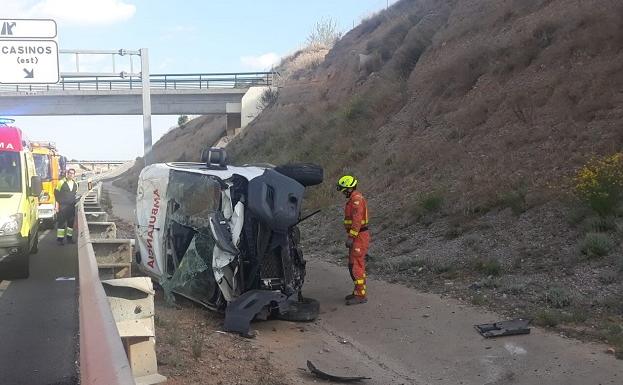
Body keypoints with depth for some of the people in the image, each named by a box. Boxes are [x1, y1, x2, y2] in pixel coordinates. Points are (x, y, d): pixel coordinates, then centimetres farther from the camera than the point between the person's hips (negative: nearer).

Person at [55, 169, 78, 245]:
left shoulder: (75, 184, 13)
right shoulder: (61, 182, -4)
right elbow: (56, 193, -3)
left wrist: (75, 202, 13)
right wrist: (58, 202, -7)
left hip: (72, 206, 6)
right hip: (62, 206, -5)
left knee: (71, 222, 8)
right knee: (61, 222, -5)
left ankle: (69, 237, 18)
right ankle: (60, 238, -3)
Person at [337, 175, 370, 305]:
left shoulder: (356, 199, -16)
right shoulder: (354, 199, 18)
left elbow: (357, 220, -23)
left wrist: (351, 237, -23)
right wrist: (350, 237, 21)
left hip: (359, 236, -11)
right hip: (357, 237, 11)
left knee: (356, 266, -10)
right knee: (353, 265, 16)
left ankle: (361, 295, -7)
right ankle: (358, 291, 24)